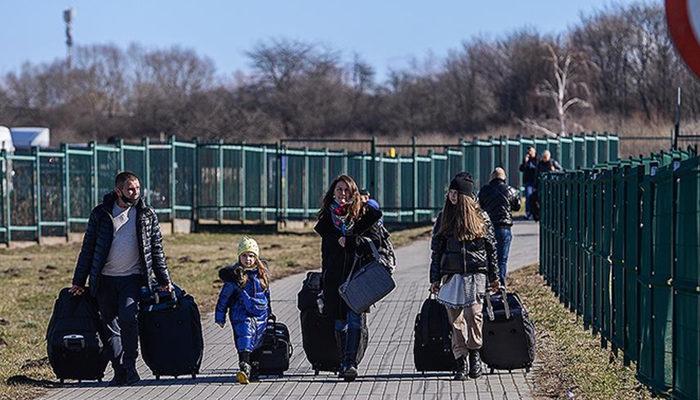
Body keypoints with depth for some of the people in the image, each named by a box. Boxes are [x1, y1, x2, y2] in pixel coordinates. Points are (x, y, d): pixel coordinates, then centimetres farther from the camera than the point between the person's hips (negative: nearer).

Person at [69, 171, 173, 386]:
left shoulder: (147, 215, 5)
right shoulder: (100, 214, 4)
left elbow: (157, 249, 11)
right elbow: (88, 248, 7)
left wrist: (164, 280, 10)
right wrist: (78, 281, 6)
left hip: (133, 278, -2)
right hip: (105, 280, 2)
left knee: (128, 318, -20)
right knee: (110, 326, 2)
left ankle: (130, 366, -8)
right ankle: (120, 372, 10)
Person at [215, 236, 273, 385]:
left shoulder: (262, 273, 9)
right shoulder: (235, 274, -4)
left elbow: (267, 293, 24)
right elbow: (224, 297, 1)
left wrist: (269, 312, 30)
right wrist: (220, 317, 2)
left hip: (260, 315, 5)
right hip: (242, 314, -5)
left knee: (256, 343, 8)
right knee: (245, 336, -22)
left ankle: (252, 365, 19)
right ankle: (244, 368, -33)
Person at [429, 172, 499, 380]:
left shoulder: (481, 218, 4)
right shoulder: (444, 218, 10)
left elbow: (491, 247, 9)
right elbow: (436, 250, 11)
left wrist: (494, 277, 9)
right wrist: (435, 279, 6)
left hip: (475, 273, -2)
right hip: (451, 275, 2)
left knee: (473, 313, -16)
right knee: (455, 319, -1)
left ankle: (474, 353, 2)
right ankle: (462, 361, 4)